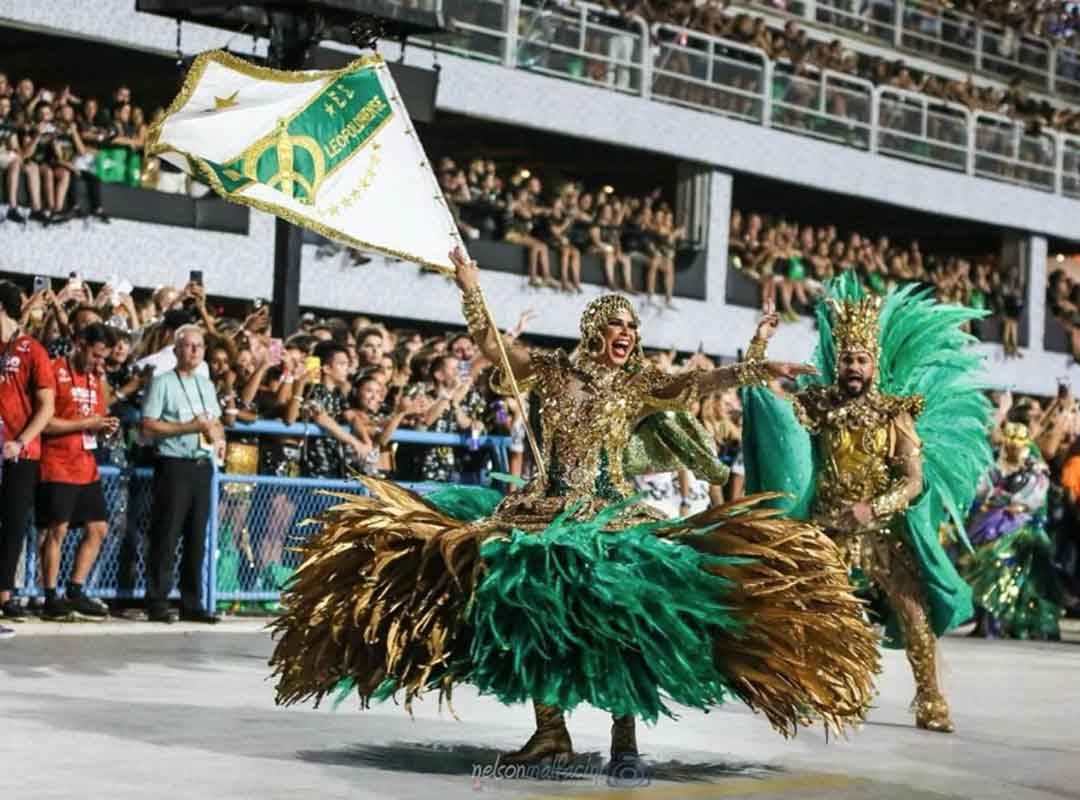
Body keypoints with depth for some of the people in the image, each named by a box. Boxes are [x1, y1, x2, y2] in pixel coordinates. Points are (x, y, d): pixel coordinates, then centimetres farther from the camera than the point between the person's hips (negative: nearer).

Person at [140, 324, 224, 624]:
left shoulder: (206, 385, 18)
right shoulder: (162, 382, -3)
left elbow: (216, 423, 26)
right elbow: (149, 427, -11)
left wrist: (219, 436, 2)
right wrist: (193, 426, -14)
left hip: (203, 465, 6)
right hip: (174, 465, -6)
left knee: (197, 538, 7)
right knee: (166, 537, -5)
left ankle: (192, 603, 12)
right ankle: (157, 603, -1)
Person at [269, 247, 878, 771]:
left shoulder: (640, 386, 4)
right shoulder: (554, 372, 6)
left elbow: (700, 384, -6)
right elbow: (490, 343, 5)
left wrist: (762, 371, -16)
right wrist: (471, 286, -4)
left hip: (613, 516, -1)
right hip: (547, 512, 2)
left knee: (622, 614, -17)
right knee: (535, 609, -4)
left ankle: (625, 738, -9)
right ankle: (551, 731, 7)